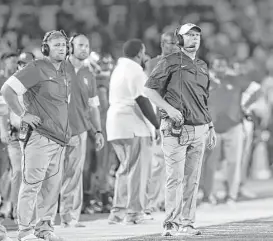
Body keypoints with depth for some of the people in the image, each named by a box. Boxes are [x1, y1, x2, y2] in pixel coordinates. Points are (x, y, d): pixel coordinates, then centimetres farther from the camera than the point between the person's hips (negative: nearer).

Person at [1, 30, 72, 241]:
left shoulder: (65, 71, 15)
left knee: (53, 184, 10)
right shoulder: (36, 69, -9)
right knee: (32, 183, -7)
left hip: (59, 137, 8)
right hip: (39, 136, -8)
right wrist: (22, 114, -15)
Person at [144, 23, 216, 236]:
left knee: (193, 179, 5)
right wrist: (169, 108, -15)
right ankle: (171, 224, -5)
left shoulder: (202, 66, 18)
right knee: (175, 178, -8)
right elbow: (149, 90, -4)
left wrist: (211, 126, 20)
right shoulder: (170, 62, -2)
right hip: (176, 129, -6)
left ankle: (187, 222, 10)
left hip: (199, 129, 6)